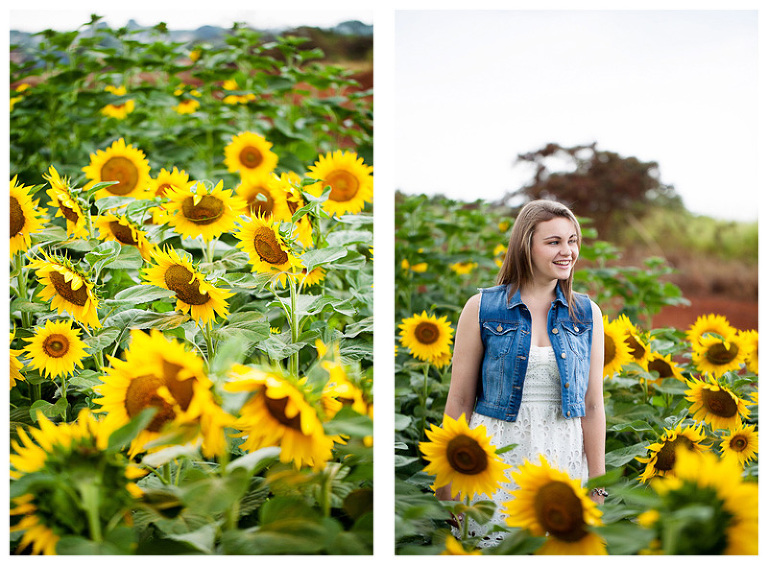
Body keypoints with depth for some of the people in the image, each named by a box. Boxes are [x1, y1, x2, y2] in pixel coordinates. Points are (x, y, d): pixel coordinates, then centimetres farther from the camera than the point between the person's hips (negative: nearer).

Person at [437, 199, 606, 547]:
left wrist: (597, 485, 3)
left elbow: (592, 405, 6)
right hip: (495, 453, -2)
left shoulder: (587, 314, 6)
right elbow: (460, 401, 1)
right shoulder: (482, 308, -1)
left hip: (563, 458, 2)